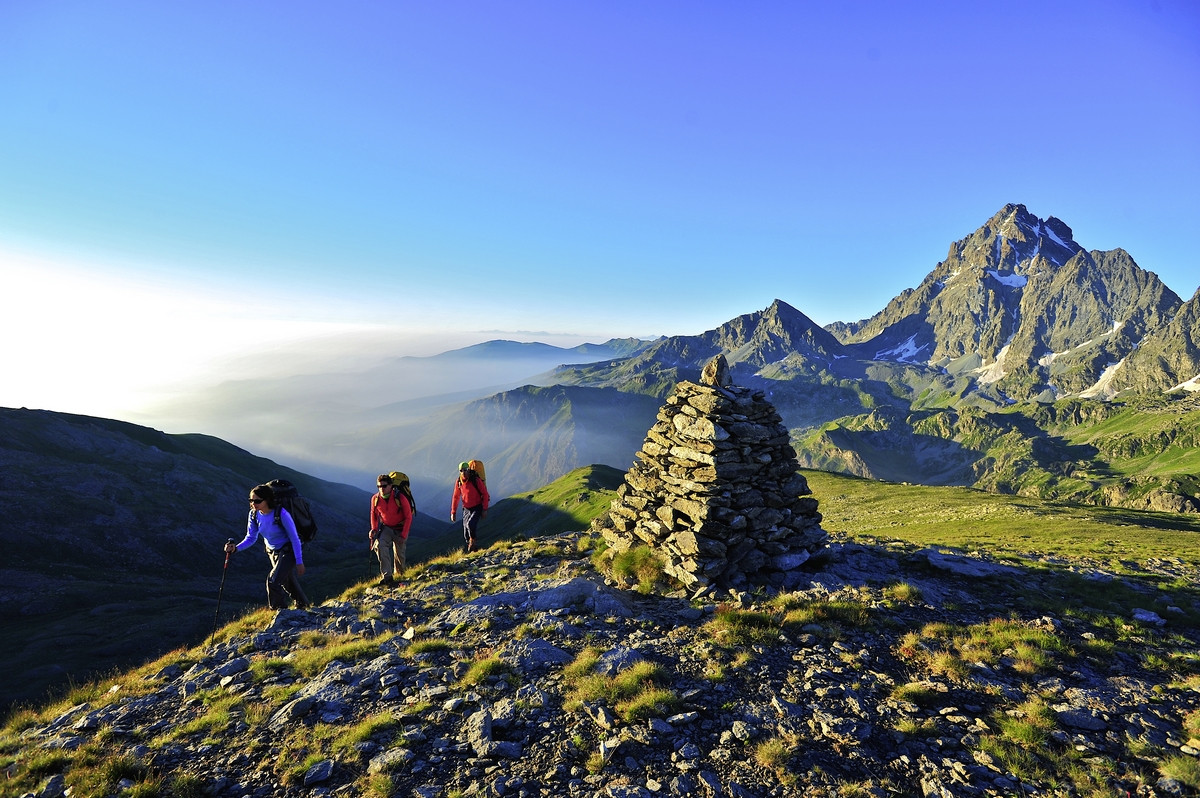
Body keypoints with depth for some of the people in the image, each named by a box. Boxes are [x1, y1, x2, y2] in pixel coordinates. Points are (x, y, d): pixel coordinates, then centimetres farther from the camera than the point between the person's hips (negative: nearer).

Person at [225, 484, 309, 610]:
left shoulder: (281, 514, -29)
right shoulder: (254, 514, -11)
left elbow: (294, 538, -22)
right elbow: (251, 537, -1)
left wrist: (299, 562, -19)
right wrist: (236, 548, -21)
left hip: (288, 552, -7)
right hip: (272, 552, 7)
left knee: (272, 581, -18)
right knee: (288, 583, 20)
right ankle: (302, 606, 44)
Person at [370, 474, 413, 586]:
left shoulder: (400, 498, -23)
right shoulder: (375, 499, -13)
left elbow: (408, 517, -15)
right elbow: (374, 514, 7)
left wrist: (403, 535, -18)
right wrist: (374, 529, -6)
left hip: (400, 529, -2)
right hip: (386, 528, 2)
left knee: (399, 554, 7)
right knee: (380, 545, -25)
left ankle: (400, 576, 36)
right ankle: (387, 577, -23)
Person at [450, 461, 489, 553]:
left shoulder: (476, 480, -16)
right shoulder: (459, 482, -3)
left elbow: (485, 494, -12)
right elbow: (455, 497, 8)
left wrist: (485, 510, -15)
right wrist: (453, 512, 6)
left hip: (477, 508, -5)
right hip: (466, 509, 5)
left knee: (470, 524, -27)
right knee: (466, 534, 6)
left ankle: (472, 541, -2)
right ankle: (469, 550, 24)